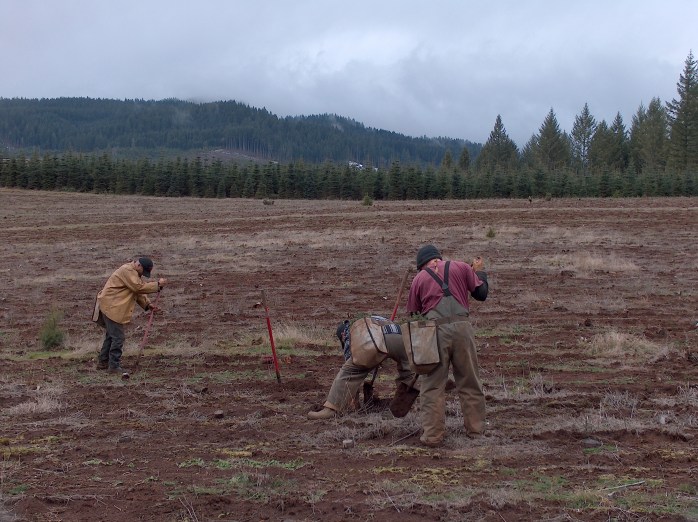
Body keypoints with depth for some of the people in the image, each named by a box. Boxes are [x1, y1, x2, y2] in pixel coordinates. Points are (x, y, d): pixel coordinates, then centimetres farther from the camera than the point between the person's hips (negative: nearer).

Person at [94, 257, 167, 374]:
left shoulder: (133, 272, 16)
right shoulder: (127, 271, -18)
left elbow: (138, 291, 15)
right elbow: (139, 287, -24)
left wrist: (147, 304, 1)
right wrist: (158, 285, -21)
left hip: (112, 307, 11)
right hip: (111, 307, -11)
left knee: (111, 336, 20)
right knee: (118, 338, -9)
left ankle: (103, 362, 29)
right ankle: (114, 366, -4)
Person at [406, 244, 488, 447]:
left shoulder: (419, 278, 13)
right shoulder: (462, 267, 13)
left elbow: (413, 313, 14)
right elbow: (481, 294, 14)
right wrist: (479, 271, 30)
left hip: (435, 331, -1)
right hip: (462, 327, 1)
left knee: (432, 386, 4)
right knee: (470, 382, 12)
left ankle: (433, 435, 3)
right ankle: (475, 429, 18)